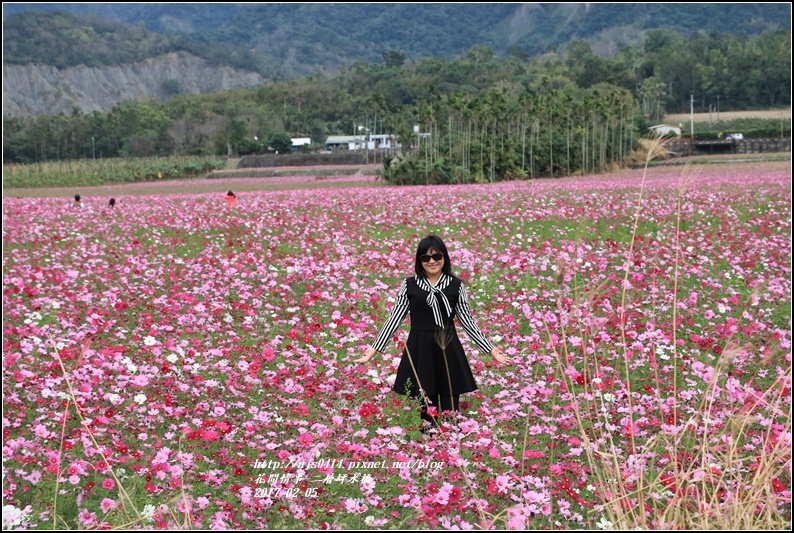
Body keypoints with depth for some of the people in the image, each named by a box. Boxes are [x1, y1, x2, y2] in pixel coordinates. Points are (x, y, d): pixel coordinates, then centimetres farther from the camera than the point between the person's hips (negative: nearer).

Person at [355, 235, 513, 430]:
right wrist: (374, 350, 1)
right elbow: (394, 319, 5)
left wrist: (491, 350, 7)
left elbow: (467, 321, 9)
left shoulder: (456, 285, 3)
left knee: (450, 410, 2)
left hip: (448, 350, 0)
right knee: (424, 410, 4)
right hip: (420, 351, 0)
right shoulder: (409, 285, 3)